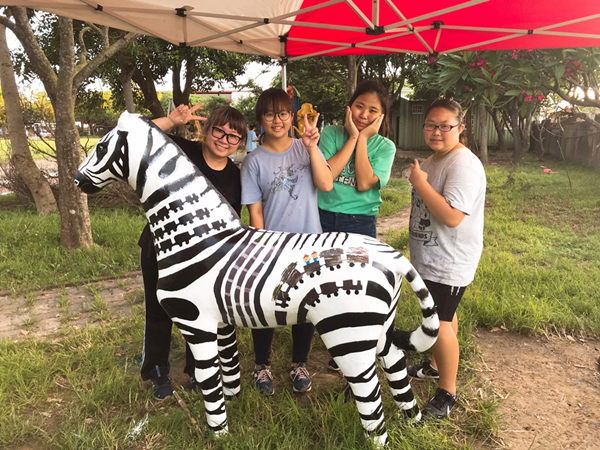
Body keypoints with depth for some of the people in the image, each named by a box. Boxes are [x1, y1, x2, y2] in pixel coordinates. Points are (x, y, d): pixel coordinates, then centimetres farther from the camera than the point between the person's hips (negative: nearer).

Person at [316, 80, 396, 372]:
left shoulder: (384, 146, -1)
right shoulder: (331, 133, -1)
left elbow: (363, 183, -16)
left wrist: (363, 138, -13)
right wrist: (352, 137, -13)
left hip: (360, 222, -1)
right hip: (323, 218, 1)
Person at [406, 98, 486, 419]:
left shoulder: (464, 165, -23)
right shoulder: (434, 159, 9)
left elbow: (452, 216, -33)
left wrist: (420, 183, -26)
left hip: (449, 263, -9)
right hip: (430, 258, 9)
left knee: (440, 323, -2)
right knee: (441, 315, 23)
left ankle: (447, 392, 16)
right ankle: (436, 365, 42)